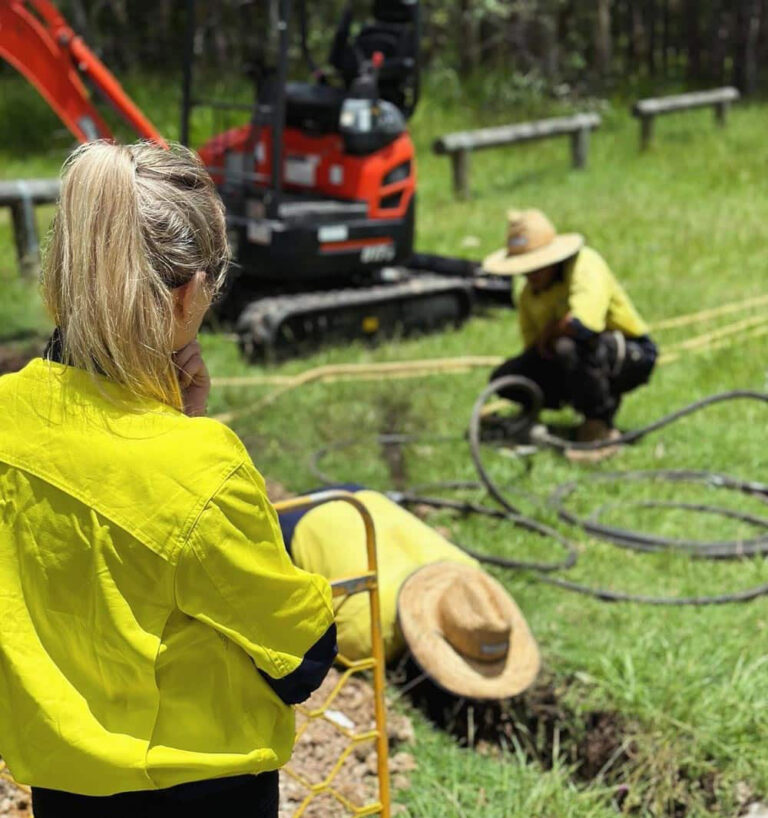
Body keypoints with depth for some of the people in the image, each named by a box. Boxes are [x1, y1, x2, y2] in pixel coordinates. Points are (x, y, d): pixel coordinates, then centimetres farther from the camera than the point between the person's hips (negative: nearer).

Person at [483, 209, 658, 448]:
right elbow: (534, 346, 7)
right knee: (503, 379, -6)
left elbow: (583, 323, -41)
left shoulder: (585, 265, -23)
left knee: (569, 345, -39)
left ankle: (600, 424, -17)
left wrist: (549, 333, -21)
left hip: (632, 356, -8)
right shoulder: (528, 296, 0)